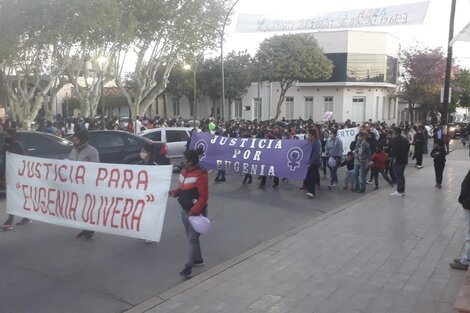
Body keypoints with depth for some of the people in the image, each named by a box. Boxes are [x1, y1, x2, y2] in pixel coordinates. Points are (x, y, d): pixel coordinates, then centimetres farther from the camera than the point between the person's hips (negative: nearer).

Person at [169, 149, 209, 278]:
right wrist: (175, 192, -1)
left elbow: (204, 197, -20)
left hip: (196, 212, -9)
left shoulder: (200, 175, -21)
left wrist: (194, 211, -23)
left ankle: (188, 267, 1)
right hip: (185, 210, 9)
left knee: (193, 239, -4)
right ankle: (198, 259, 35)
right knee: (191, 237, 18)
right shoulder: (184, 171, 5)